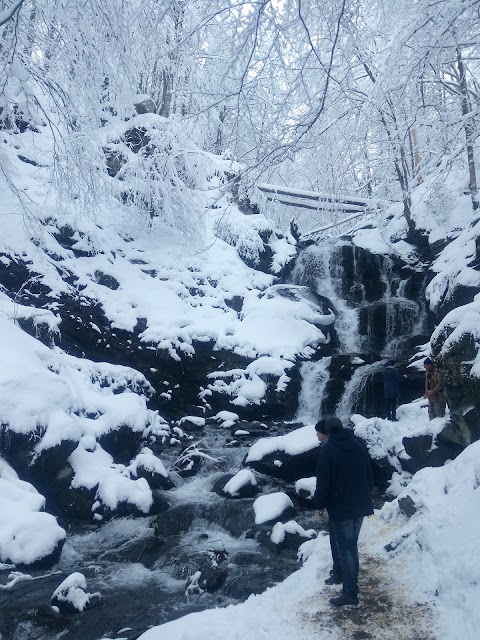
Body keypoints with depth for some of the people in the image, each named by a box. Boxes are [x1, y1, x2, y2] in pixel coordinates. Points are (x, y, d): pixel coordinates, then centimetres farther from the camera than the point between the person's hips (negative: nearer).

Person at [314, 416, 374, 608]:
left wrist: (319, 504, -3)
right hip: (361, 505, 7)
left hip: (341, 507, -7)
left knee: (345, 549, 0)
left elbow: (323, 481, -15)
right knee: (350, 544, 22)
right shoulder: (358, 444, 6)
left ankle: (350, 594, 4)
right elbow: (369, 474, 11)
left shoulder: (328, 449, -15)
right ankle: (339, 574, 39)